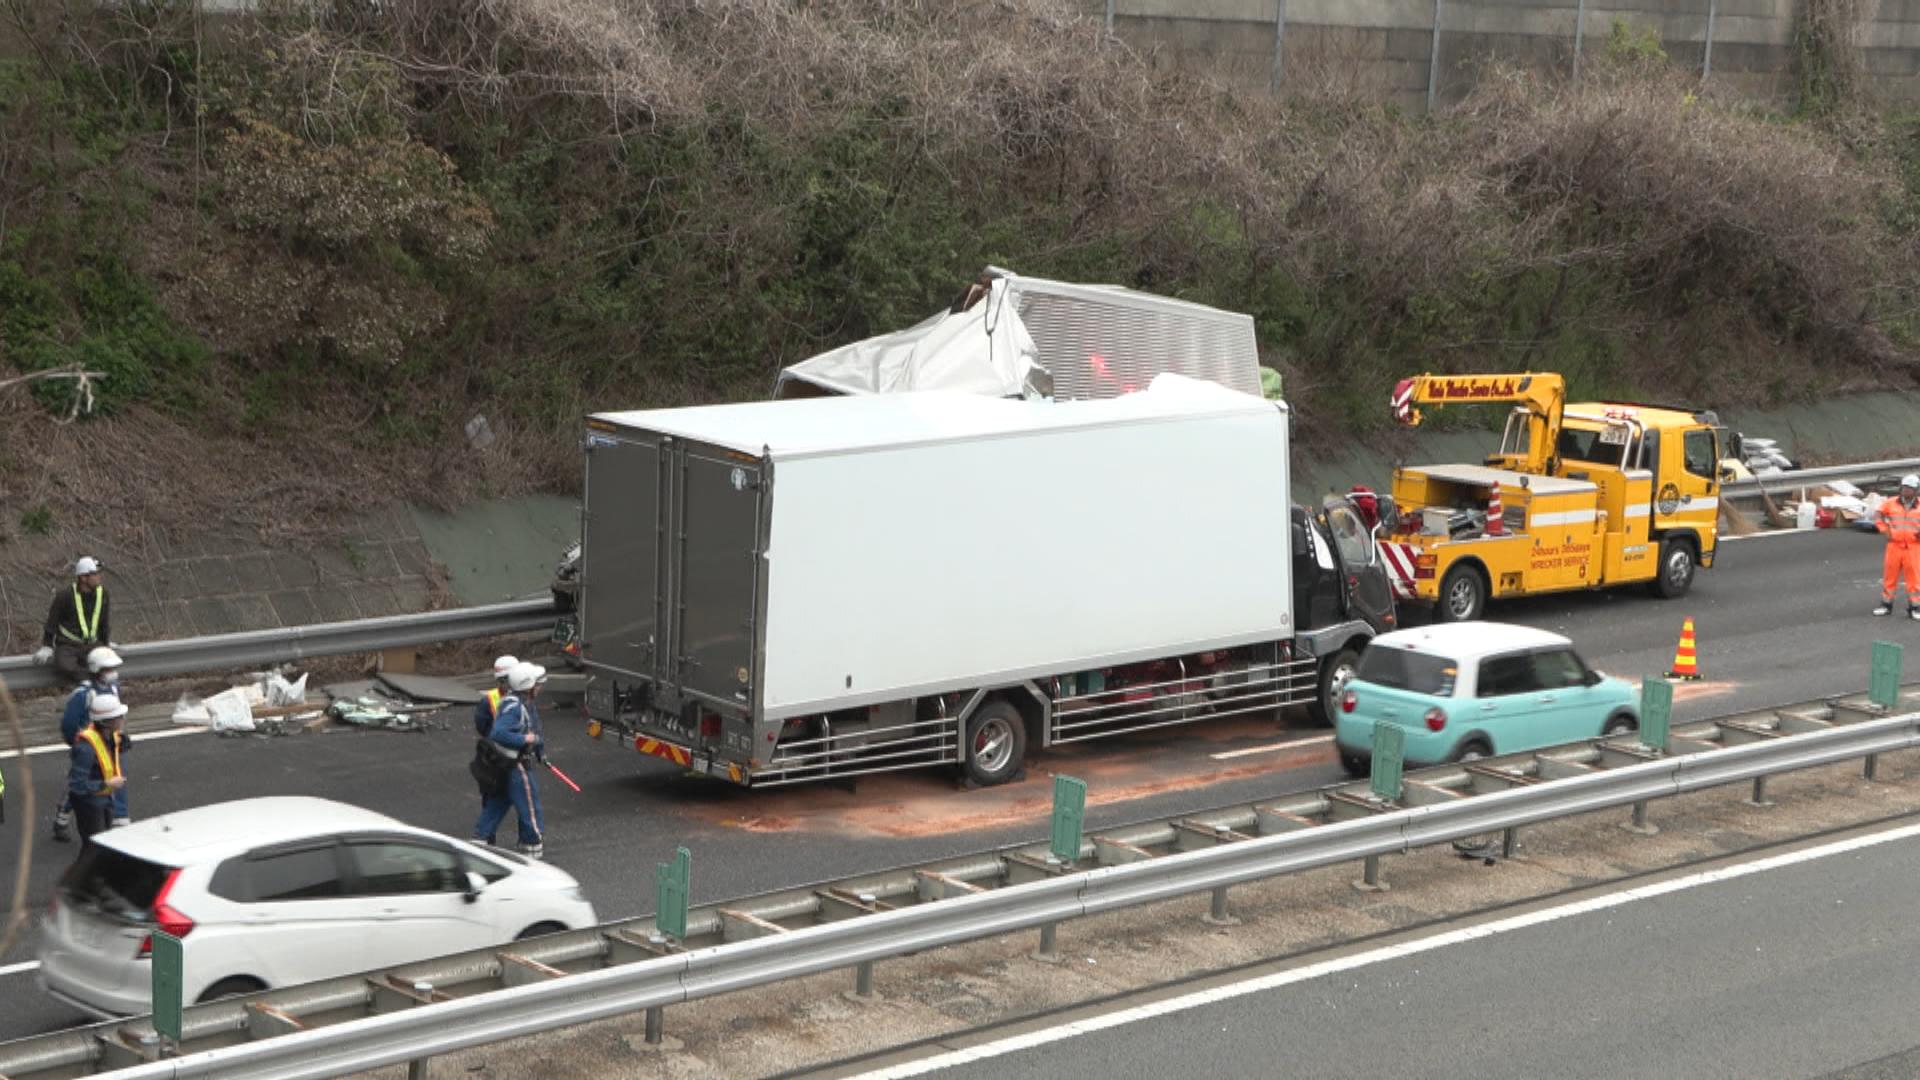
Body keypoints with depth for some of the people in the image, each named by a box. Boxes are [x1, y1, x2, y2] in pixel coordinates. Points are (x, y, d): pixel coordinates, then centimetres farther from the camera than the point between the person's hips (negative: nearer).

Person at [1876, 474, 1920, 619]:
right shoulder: (1891, 504, 2)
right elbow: (1878, 515, 16)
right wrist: (1884, 529, 4)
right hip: (1894, 546, 1)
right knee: (1889, 576, 7)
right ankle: (1886, 605, 18)